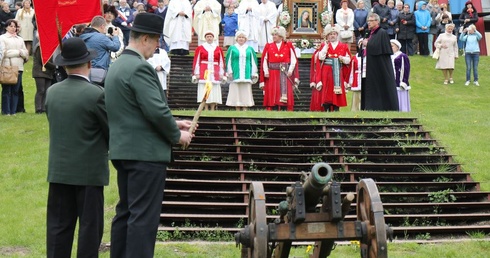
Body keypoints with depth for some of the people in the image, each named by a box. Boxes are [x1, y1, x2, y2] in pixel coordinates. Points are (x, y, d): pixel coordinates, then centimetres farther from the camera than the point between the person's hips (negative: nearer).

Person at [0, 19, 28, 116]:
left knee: (16, 90, 1)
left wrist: (21, 52, -7)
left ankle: (13, 111, 5)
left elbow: (26, 53, 14)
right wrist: (18, 52, -3)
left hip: (18, 67, 4)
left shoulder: (20, 39, 21)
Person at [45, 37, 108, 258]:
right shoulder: (96, 94, -14)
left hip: (58, 170, 5)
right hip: (89, 171, -5)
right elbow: (112, 131, -6)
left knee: (58, 225, 9)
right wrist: (105, 148, 13)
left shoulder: (52, 92, 2)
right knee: (90, 226, 3)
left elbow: (55, 126, 10)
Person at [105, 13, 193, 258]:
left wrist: (173, 124, 15)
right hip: (146, 152, -10)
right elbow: (157, 110, -22)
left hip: (123, 150, 10)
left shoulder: (117, 65, 14)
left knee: (125, 211, 15)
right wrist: (177, 135, -6)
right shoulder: (139, 68, -17)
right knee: (144, 216, -6)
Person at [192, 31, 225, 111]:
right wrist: (196, 74, -3)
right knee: (204, 92, -5)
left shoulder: (218, 49, 11)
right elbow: (196, 61, 3)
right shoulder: (200, 48, 5)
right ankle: (206, 110, -3)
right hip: (203, 73, -2)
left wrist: (221, 74, 6)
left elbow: (221, 62, 11)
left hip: (215, 74, 2)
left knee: (214, 92, -1)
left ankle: (213, 109, 1)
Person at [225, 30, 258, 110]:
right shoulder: (232, 48, 7)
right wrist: (230, 72, -2)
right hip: (236, 75, -1)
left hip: (246, 75, 1)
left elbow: (253, 62, 12)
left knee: (246, 94, -2)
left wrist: (254, 74, 5)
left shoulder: (249, 49, 11)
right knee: (236, 93, -2)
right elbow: (228, 61, 6)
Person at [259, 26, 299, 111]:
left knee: (288, 94, -4)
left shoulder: (288, 46, 7)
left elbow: (293, 59, 1)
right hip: (272, 74, 1)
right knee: (270, 94, -3)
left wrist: (290, 70, -10)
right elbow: (264, 60, 4)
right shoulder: (268, 46, 10)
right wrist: (265, 71, -8)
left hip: (285, 74, -1)